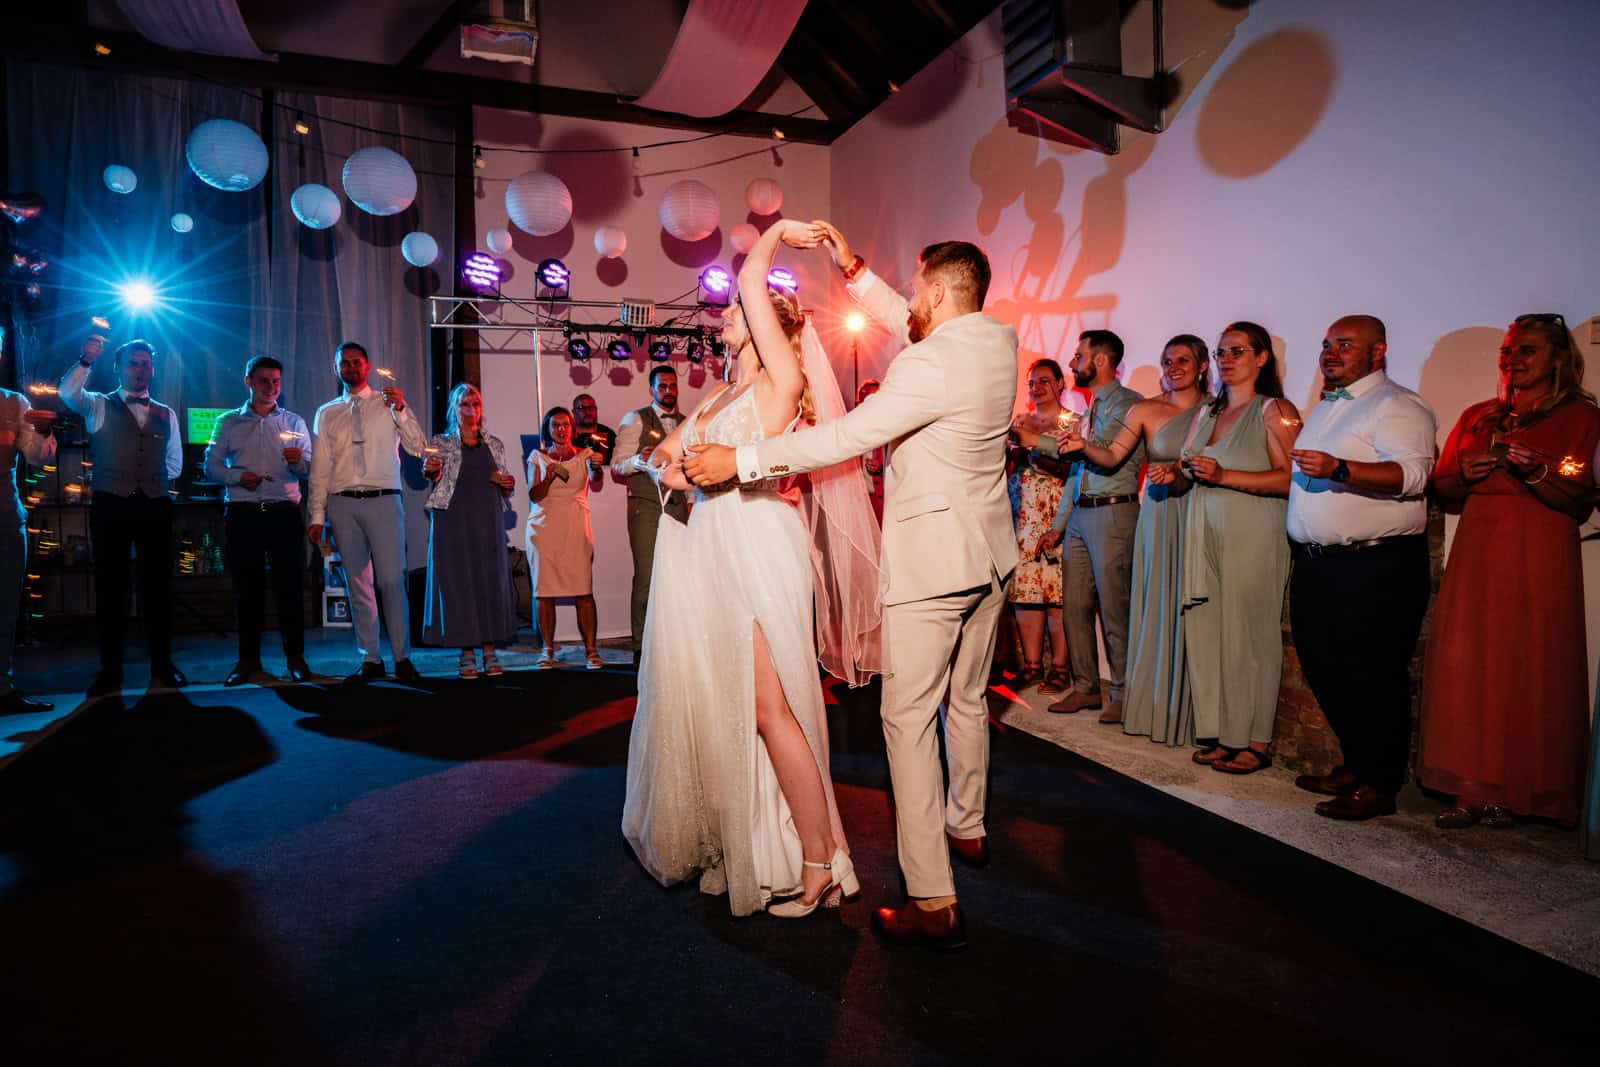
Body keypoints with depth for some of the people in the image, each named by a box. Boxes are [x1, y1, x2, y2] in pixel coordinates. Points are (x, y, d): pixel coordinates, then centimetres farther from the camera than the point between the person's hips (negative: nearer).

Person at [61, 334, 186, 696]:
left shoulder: (166, 414, 15)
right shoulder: (98, 405, 7)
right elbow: (67, 393, -15)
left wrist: (155, 483, 8)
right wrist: (87, 360, -26)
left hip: (154, 506, 2)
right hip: (111, 504, -2)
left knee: (158, 585, 4)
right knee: (110, 586, 1)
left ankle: (162, 665, 11)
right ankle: (110, 670, 7)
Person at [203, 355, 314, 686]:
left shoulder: (294, 422, 11)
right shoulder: (228, 423, 12)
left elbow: (309, 468, 1)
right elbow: (211, 466, 8)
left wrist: (298, 461, -22)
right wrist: (238, 477, -11)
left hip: (284, 511, -1)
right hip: (243, 513, 1)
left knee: (289, 585, -2)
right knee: (248, 587, 5)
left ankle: (295, 657, 6)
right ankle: (248, 659, 14)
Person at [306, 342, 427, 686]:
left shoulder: (389, 404, 9)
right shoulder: (326, 414, 14)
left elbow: (417, 447, -1)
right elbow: (320, 468, 11)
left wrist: (401, 410, -14)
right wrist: (317, 516, 6)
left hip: (383, 501, -2)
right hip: (342, 504, 2)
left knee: (391, 579, -7)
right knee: (358, 583, 5)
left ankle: (402, 657, 1)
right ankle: (370, 660, 11)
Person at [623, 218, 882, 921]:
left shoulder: (783, 377, -2)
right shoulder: (718, 398, 22)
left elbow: (751, 280, -7)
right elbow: (666, 451, 23)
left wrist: (777, 233, 9)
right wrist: (667, 466, 1)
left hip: (759, 549, -8)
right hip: (710, 552, 8)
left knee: (770, 710, -9)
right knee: (718, 708, 9)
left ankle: (820, 862, 3)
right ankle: (743, 853, 23)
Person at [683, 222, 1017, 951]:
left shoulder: (931, 364, -20)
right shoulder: (998, 341, 6)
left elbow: (846, 437, -23)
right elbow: (911, 328, 21)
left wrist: (739, 460, -19)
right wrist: (853, 271, 21)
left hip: (930, 562, -9)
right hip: (989, 557, 9)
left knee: (909, 720, -4)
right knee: (966, 701, 23)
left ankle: (933, 904, -1)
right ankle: (967, 828, 42)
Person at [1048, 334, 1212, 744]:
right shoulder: (1146, 410, 5)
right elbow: (1112, 456, 0)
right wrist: (1083, 445, -17)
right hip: (1158, 517, 0)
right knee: (1156, 609, 3)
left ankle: (1188, 712, 11)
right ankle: (1156, 707, 14)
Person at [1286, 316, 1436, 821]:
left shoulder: (1397, 406, -6)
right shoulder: (1323, 409, 21)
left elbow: (1411, 474, -22)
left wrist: (1339, 469, -33)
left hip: (1376, 568, -9)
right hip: (1314, 565, 9)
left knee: (1373, 678, -3)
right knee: (1323, 670, 12)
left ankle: (1379, 785, 9)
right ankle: (1355, 765, 27)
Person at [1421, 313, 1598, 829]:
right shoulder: (1477, 417, 16)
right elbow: (1443, 491, 17)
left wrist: (1533, 471, -21)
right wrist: (1466, 475, -3)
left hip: (1540, 556, -4)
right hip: (1477, 552, 4)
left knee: (1528, 669, -3)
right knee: (1466, 665, -2)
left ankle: (1516, 792, 8)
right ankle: (1473, 791, 3)